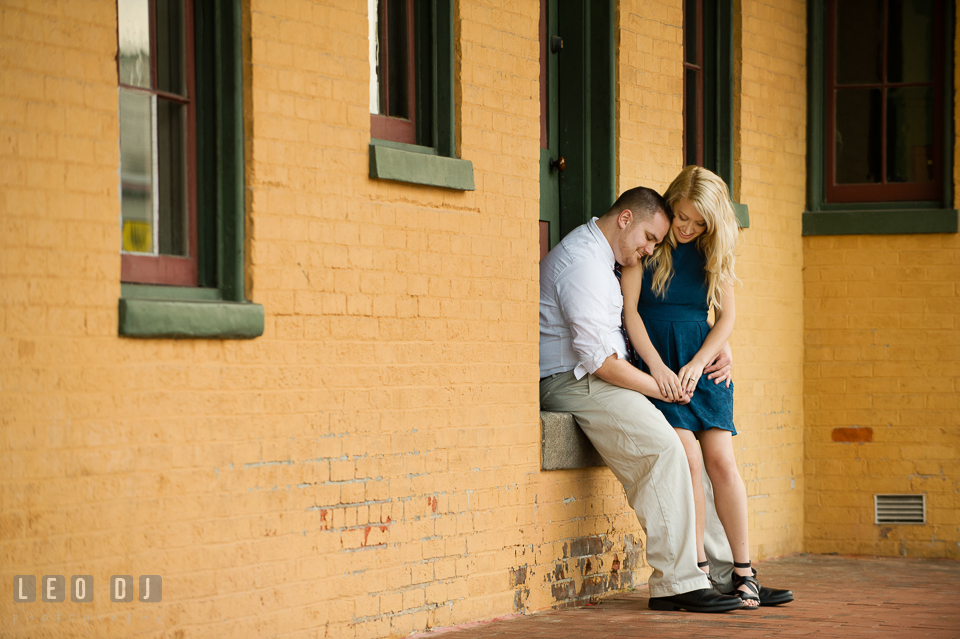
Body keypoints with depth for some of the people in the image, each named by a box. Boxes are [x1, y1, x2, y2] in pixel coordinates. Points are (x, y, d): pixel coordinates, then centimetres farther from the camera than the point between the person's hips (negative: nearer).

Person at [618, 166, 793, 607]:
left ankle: (744, 574, -5)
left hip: (704, 361, 3)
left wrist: (696, 365, -9)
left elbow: (726, 318, 6)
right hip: (658, 361, -3)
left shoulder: (713, 253, 10)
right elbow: (629, 309, -4)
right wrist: (657, 366, -14)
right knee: (688, 460, -17)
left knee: (721, 461, -8)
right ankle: (699, 574, -13)